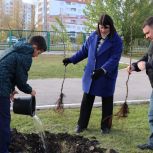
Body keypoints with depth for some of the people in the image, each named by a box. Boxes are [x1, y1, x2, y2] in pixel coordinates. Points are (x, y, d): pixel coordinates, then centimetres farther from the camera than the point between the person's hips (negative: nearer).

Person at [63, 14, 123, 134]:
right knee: (87, 100, 11)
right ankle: (82, 124, 24)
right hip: (90, 75, 4)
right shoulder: (93, 36, 2)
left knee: (107, 101, 11)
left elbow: (114, 58, -21)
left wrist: (103, 70, -35)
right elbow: (84, 50, 13)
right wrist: (71, 59, 8)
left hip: (107, 77, -4)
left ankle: (106, 126, 27)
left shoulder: (116, 40, -13)